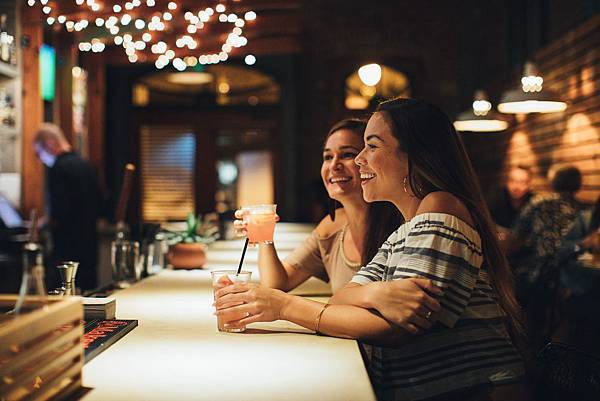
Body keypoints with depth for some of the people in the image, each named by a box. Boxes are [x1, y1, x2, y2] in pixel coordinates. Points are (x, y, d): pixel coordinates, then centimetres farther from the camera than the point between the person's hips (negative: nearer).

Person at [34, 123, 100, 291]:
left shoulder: (58, 169, -14)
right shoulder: (85, 165, 12)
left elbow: (59, 213, -20)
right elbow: (96, 204, 17)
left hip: (69, 248, -8)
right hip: (89, 245, 8)